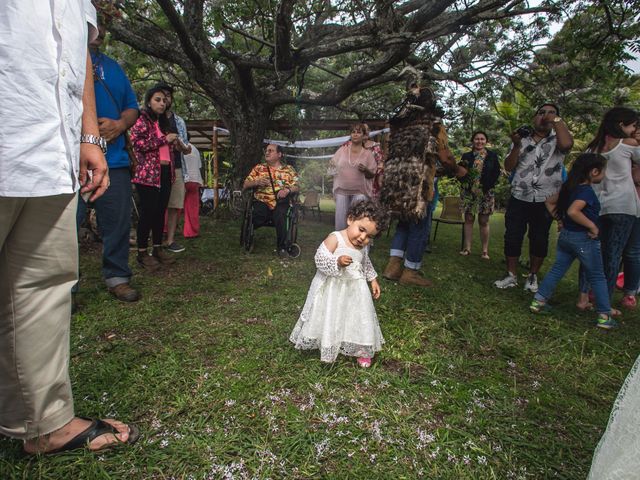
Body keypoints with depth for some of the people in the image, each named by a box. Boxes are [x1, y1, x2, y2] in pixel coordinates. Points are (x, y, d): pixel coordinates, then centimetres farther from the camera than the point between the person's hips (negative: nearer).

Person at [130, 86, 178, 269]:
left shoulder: (163, 122, 22)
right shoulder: (141, 120, -2)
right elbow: (137, 143, -17)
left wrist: (173, 142, 15)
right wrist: (164, 139, -14)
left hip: (165, 172, 7)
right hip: (148, 174, -7)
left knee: (160, 212, 9)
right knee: (148, 212, -6)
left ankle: (158, 248, 18)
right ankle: (142, 252, 4)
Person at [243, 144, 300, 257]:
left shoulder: (288, 169, 17)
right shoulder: (258, 168, 20)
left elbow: (297, 187, 10)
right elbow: (245, 185, 15)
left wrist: (288, 189, -11)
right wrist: (257, 182, -4)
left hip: (280, 201, -1)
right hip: (262, 201, 1)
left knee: (279, 214, -36)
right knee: (259, 213, -35)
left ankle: (282, 247, -22)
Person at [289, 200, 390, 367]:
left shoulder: (363, 246, 2)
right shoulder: (335, 238, -21)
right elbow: (320, 259, -25)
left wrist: (373, 279, 16)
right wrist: (337, 262, -38)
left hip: (354, 289, 5)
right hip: (332, 289, -5)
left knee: (358, 318, 11)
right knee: (329, 318, 10)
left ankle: (362, 349, 32)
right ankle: (327, 346, 34)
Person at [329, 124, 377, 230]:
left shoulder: (368, 153, 3)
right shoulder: (342, 149, 8)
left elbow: (372, 174, 5)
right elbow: (333, 165, 15)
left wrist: (365, 170, -16)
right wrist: (332, 168, -8)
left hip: (359, 192, -1)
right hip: (342, 190, 2)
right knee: (340, 219, 1)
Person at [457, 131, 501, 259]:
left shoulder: (492, 156, 5)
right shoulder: (466, 156, 8)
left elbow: (496, 173, 2)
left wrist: (488, 186, -10)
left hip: (485, 193, -1)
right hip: (468, 193, 1)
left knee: (483, 221, 2)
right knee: (468, 219, 4)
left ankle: (485, 250, 5)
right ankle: (467, 247, 9)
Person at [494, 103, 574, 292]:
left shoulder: (557, 139, 2)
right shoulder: (522, 139, 9)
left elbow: (567, 144, -24)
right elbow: (508, 166, 2)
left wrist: (557, 120, -12)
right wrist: (516, 146, -12)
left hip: (545, 200, -1)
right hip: (519, 198, 2)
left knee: (539, 240, 8)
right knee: (512, 237, 2)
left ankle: (533, 276, 23)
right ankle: (511, 276, 14)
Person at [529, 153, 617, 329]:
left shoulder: (569, 187, 5)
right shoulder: (587, 191, -20)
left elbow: (550, 201, 15)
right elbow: (573, 211, -35)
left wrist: (561, 219, 13)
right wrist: (593, 226, -25)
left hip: (565, 235, 7)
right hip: (584, 239, -7)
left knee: (557, 269, 14)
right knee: (597, 277, 6)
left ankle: (538, 301, 13)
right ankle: (604, 316, 12)